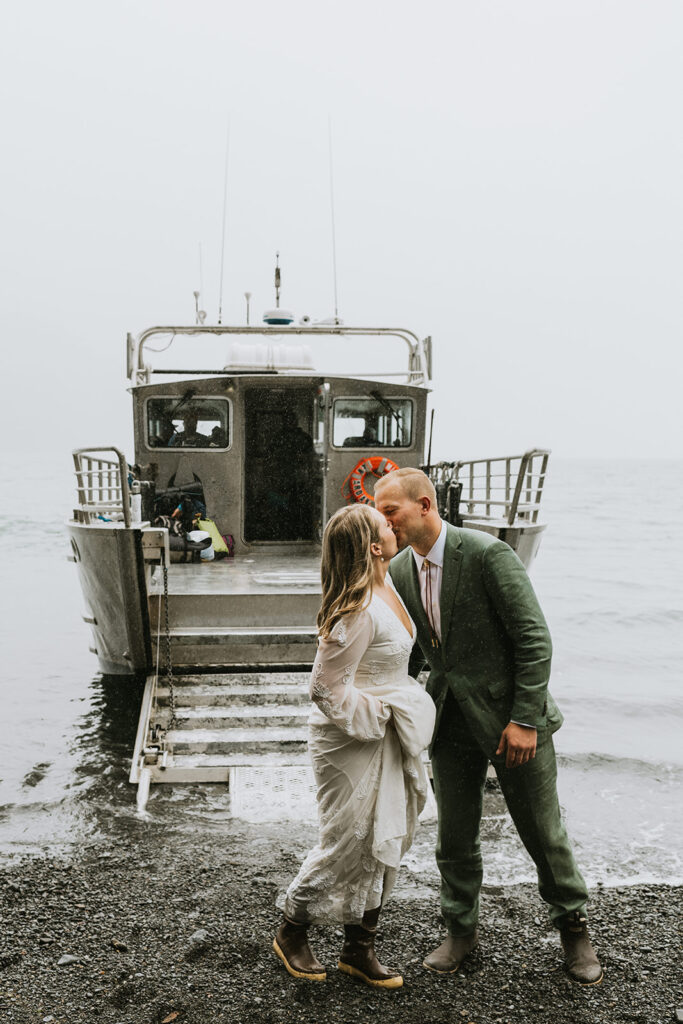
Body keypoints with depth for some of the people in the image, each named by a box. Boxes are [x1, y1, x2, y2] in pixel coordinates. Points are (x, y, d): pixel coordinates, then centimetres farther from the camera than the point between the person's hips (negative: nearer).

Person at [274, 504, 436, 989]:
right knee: (347, 844, 4)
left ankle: (360, 948, 31)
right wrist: (379, 715, -16)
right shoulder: (358, 612, -27)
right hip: (351, 743, -9)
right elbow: (327, 690, -23)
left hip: (385, 736, 9)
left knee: (383, 843, 15)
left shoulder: (385, 586, 3)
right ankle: (292, 932, 29)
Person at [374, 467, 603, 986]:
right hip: (452, 722, 5)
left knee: (543, 833, 10)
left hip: (512, 713, -5)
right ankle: (461, 931, 32)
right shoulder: (399, 572, 0)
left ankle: (574, 927, 33)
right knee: (455, 836, 11)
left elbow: (534, 639, -19)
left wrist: (524, 719, -19)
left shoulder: (487, 554, -20)